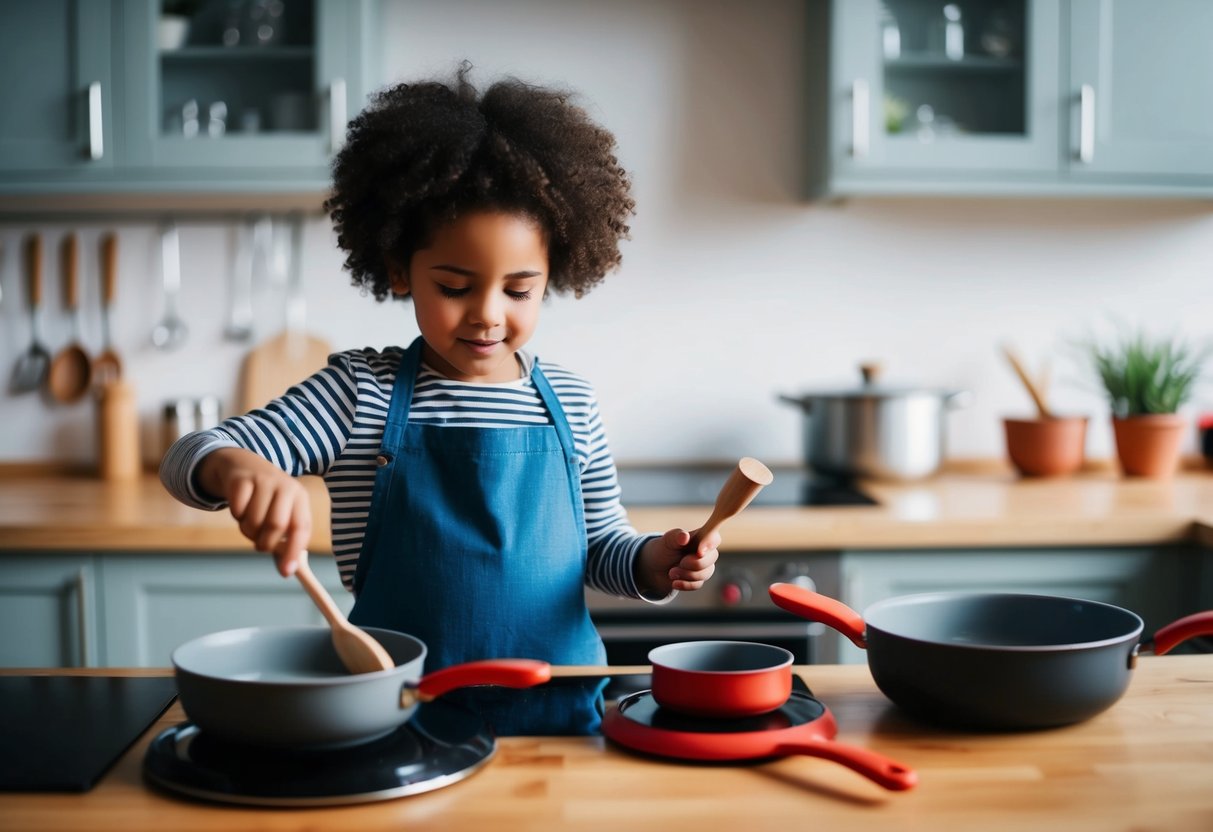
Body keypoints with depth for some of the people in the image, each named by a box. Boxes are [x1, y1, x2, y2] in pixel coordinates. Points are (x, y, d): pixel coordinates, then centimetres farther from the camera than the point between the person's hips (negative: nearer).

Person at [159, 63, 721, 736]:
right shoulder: (360, 393, 0)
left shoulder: (569, 402, 7)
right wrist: (236, 466, -26)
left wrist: (651, 564, -4)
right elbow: (186, 460, -3)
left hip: (556, 707, 2)